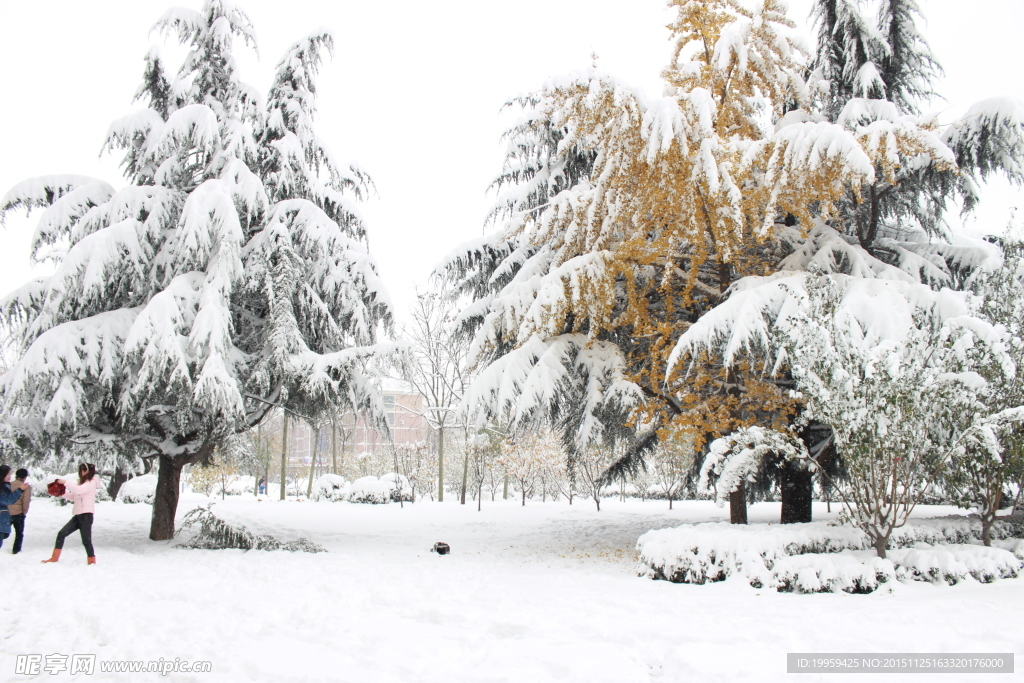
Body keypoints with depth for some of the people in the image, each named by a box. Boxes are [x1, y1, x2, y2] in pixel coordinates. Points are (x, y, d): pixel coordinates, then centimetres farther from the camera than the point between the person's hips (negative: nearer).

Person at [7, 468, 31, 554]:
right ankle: (16, 550, 15)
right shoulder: (27, 487, -10)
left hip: (7, 513, 3)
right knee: (19, 533, 14)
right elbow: (26, 502, -11)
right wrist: (24, 512, 4)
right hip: (18, 513, -3)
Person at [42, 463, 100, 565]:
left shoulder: (91, 483, -6)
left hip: (86, 515, -9)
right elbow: (72, 497, 23)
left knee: (86, 540, -6)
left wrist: (65, 482, -17)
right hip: (77, 515, 9)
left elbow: (79, 490, -24)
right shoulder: (82, 483, 22)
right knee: (61, 534, 5)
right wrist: (62, 491, 7)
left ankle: (92, 562, 2)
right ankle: (54, 558, 14)